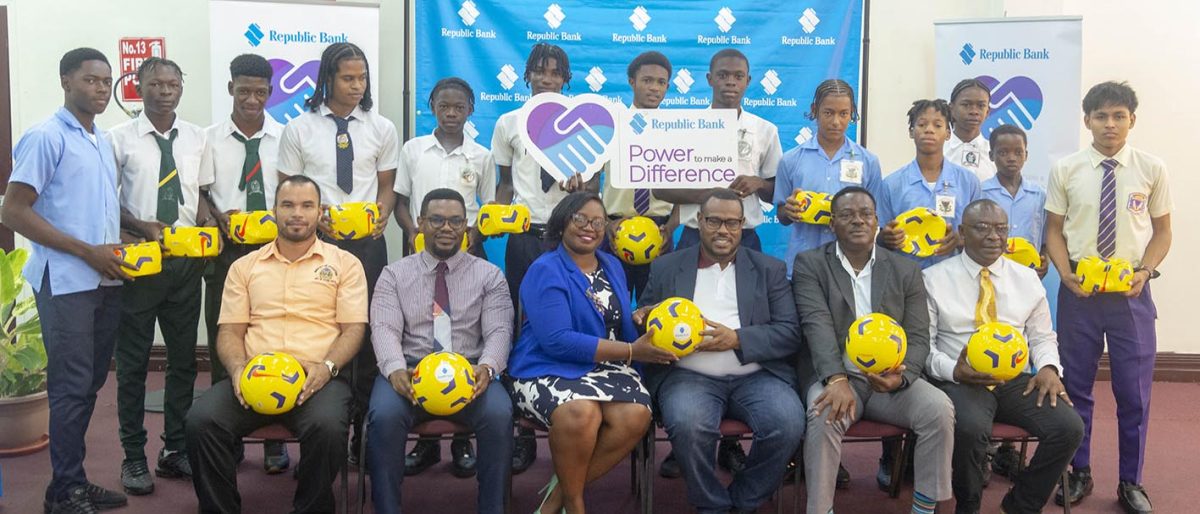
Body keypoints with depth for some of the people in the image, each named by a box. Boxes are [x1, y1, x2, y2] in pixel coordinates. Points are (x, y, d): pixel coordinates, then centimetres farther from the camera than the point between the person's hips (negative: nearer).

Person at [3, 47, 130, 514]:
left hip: (105, 280, 7)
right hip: (66, 282, -7)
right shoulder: (45, 137, -9)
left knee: (89, 385, 12)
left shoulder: (104, 141, 15)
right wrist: (88, 252, -16)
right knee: (72, 387, -3)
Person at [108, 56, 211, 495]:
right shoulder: (121, 138, -4)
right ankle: (134, 456, 17)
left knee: (184, 357, 11)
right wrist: (142, 227, -18)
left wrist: (206, 222, -8)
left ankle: (176, 450, 24)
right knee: (133, 360, 5)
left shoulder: (196, 138, 5)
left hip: (186, 261, 3)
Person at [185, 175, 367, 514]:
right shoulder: (244, 267, 20)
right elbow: (230, 331, 14)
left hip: (318, 377, -2)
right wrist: (238, 368, -8)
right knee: (201, 421, -26)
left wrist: (327, 367, -15)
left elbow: (353, 329, 5)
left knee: (327, 426, -35)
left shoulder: (344, 264, 12)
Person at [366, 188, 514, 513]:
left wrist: (486, 367, -24)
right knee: (384, 415, -31)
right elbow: (384, 329, -3)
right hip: (410, 369, 0)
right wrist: (396, 369, -25)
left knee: (499, 414, -31)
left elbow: (499, 331, -1)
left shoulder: (489, 275, 10)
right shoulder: (395, 274, 10)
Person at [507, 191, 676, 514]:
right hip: (549, 369, -5)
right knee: (580, 412, -37)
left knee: (637, 415, -26)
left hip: (605, 366, 6)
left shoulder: (612, 266, 15)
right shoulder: (545, 271, -6)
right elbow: (557, 340, -19)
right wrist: (631, 352, -19)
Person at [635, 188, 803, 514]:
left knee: (789, 424, -27)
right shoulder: (666, 267, 15)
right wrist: (641, 318, -10)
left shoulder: (770, 269, 14)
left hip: (757, 376, 1)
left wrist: (736, 338, -12)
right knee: (687, 424, -33)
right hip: (689, 375, -1)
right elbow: (645, 318, 15)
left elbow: (789, 333, 4)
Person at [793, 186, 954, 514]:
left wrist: (900, 376, -19)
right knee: (825, 415, -34)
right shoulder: (810, 265, 2)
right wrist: (837, 380, -30)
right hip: (833, 376, -3)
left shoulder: (906, 271, 10)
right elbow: (817, 325, -13)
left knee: (939, 408, -23)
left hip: (888, 376, 3)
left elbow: (918, 338, 4)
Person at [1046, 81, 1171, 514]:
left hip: (1131, 291, 0)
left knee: (1134, 390, 6)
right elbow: (1054, 230, 3)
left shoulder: (1152, 169, -2)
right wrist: (1066, 272, -12)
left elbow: (1162, 232, 6)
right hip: (1078, 289, 0)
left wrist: (1144, 271, -11)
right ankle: (1079, 474, 27)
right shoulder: (1066, 170, -2)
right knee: (1075, 386, 10)